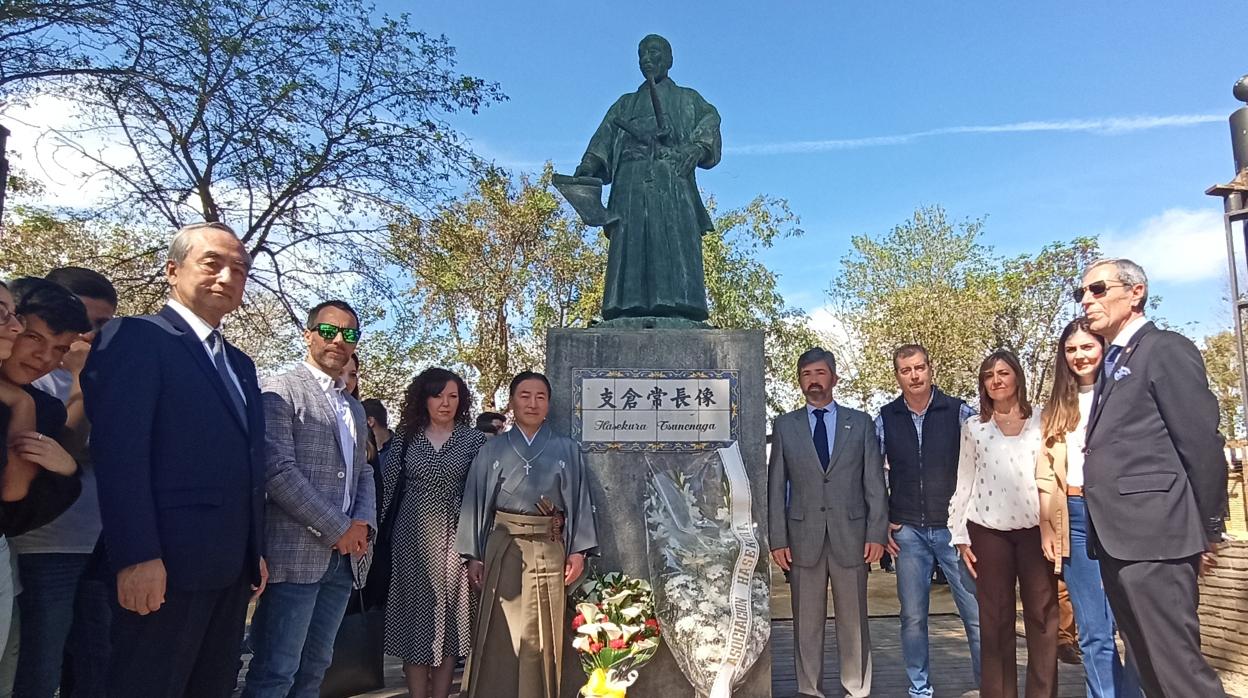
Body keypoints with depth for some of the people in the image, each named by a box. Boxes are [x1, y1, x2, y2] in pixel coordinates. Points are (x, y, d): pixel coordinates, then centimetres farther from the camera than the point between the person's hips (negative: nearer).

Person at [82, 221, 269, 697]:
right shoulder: (137, 337, -6)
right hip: (168, 565, -8)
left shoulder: (240, 363, 18)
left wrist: (256, 551, 15)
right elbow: (119, 451, -15)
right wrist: (137, 556, -21)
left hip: (232, 567, 8)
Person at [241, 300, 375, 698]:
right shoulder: (282, 391, -4)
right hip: (297, 552, -7)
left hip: (345, 556, 7)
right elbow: (279, 471, -15)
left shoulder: (355, 408, 19)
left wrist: (364, 524, -1)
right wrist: (338, 529, -14)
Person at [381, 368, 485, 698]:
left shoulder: (474, 439, 0)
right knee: (414, 613, 5)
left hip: (453, 537, -1)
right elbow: (388, 489, 5)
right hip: (411, 536, 1)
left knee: (448, 613, 4)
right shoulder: (406, 438, 4)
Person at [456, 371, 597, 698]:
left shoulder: (568, 450, 5)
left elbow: (580, 501, 3)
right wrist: (473, 556, 0)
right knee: (500, 635, 3)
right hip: (503, 548, 0)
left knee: (541, 636, 7)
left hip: (549, 551, 0)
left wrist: (578, 551, -3)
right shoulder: (491, 450, 5)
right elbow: (475, 503, 4)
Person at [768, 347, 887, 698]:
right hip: (803, 535, 0)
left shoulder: (861, 423, 7)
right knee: (807, 621, 7)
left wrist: (877, 533, -3)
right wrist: (778, 539, -2)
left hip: (851, 534, 0)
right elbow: (776, 486, 4)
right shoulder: (784, 426, 7)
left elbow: (875, 483, 5)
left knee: (853, 619, 7)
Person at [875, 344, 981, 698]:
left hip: (955, 528, -1)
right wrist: (883, 523, 6)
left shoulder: (959, 412, -1)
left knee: (977, 614, 0)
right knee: (913, 618, 8)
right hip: (908, 532, 2)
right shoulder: (885, 419, 3)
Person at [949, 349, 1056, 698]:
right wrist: (961, 536, 4)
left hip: (1037, 529, 0)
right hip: (989, 531, 0)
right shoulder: (973, 428, 8)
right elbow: (964, 483, 8)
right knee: (995, 620, 5)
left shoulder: (1042, 421, 6)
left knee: (1043, 617, 2)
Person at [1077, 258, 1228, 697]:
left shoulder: (1167, 350, -6)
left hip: (1154, 535, -9)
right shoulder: (1113, 364, 19)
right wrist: (1103, 533, 12)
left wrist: (1207, 531, -6)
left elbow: (1202, 444, -10)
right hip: (1117, 540, 9)